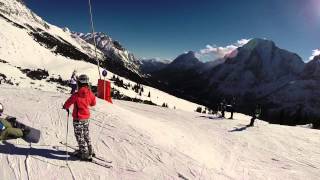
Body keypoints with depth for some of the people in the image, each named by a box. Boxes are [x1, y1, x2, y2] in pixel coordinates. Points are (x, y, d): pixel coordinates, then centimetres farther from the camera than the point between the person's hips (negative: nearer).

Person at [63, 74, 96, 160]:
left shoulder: (76, 95, -22)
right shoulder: (90, 93, -7)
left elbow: (67, 103, -10)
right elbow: (93, 103, 9)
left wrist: (66, 107, 12)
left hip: (78, 118, -5)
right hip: (86, 117, 6)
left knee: (79, 136, 6)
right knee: (86, 134, 21)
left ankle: (85, 154, 10)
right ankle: (90, 150, 30)